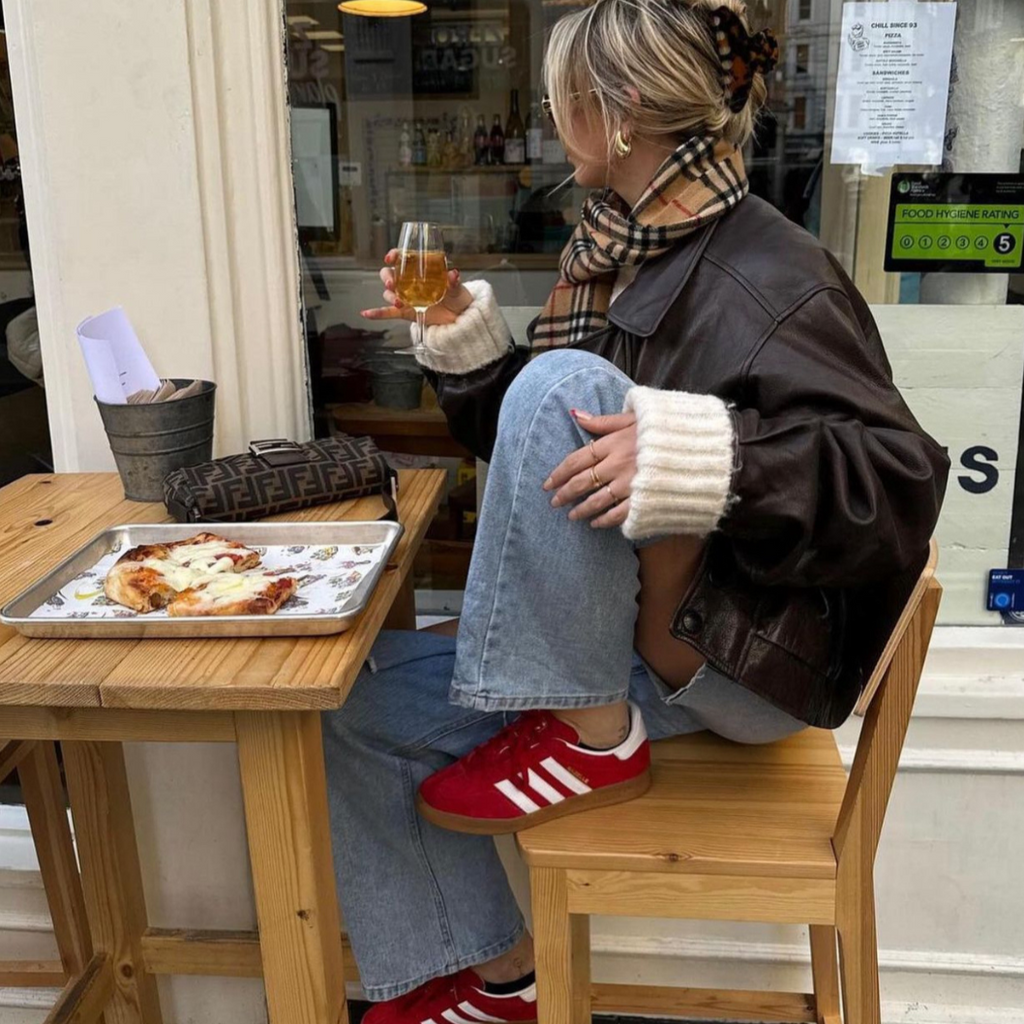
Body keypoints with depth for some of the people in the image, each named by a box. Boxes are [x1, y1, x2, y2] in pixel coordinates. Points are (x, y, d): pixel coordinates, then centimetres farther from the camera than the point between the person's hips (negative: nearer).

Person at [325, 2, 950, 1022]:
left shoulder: (766, 278, -16)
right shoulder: (616, 257, 9)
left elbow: (903, 475, -23)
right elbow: (544, 451, 18)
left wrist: (703, 460, -36)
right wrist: (461, 331, 6)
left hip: (748, 661, -8)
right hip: (618, 645, 8)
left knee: (564, 381, -27)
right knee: (360, 703, 1)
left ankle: (593, 737, -14)